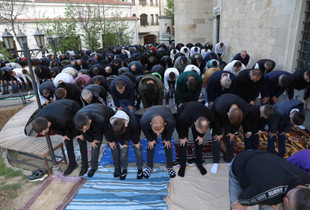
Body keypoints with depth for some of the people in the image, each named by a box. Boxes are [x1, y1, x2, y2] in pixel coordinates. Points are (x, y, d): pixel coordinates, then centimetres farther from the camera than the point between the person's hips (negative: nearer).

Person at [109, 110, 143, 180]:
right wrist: (122, 143, -7)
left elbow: (136, 134, -21)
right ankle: (124, 169, 12)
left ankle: (140, 169, 11)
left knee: (137, 148, -4)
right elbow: (117, 135, -14)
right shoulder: (111, 123, -34)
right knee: (123, 150, -6)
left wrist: (135, 142, -8)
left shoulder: (133, 122, -43)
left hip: (134, 133, -2)